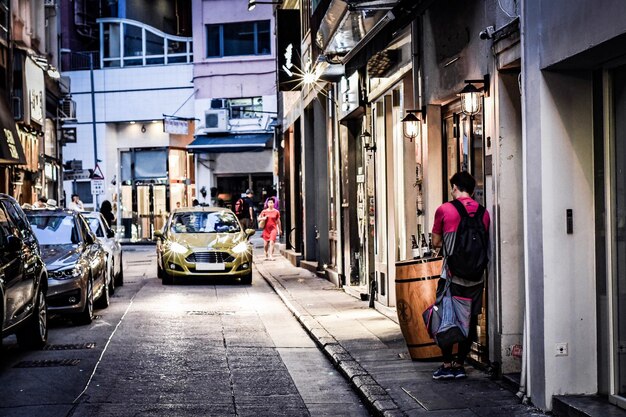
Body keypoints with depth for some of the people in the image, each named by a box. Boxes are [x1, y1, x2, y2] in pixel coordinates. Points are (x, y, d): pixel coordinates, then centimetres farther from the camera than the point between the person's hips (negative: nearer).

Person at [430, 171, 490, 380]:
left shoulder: (444, 210, -5)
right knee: (470, 321, 10)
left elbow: (436, 242, 3)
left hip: (452, 275, -3)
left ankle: (447, 364, 7)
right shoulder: (483, 212, 5)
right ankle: (459, 364, 14)